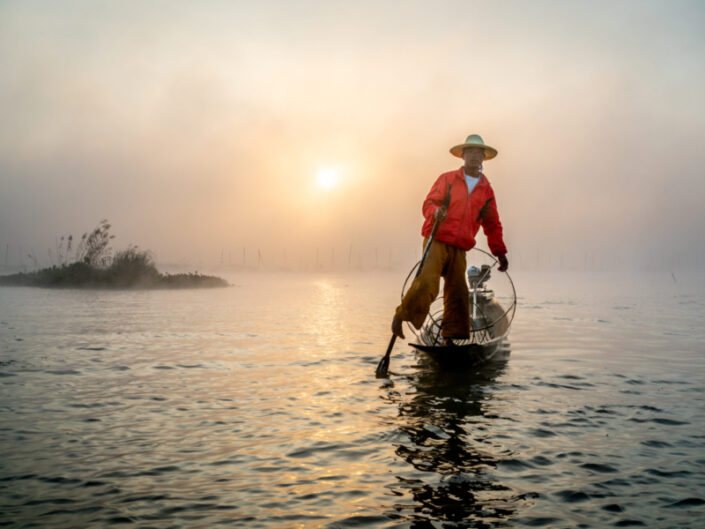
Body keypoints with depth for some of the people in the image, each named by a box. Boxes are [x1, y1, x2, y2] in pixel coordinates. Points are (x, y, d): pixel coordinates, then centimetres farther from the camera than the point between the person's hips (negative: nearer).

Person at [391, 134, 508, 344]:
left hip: (459, 248, 4)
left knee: (458, 293, -1)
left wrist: (500, 253, 13)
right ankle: (401, 316, -4)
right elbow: (428, 203, 1)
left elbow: (492, 225, 21)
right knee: (427, 282, -22)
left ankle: (449, 338, 7)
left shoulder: (486, 190, 17)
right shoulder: (447, 179, 7)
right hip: (437, 240, -4)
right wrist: (436, 211, -24)